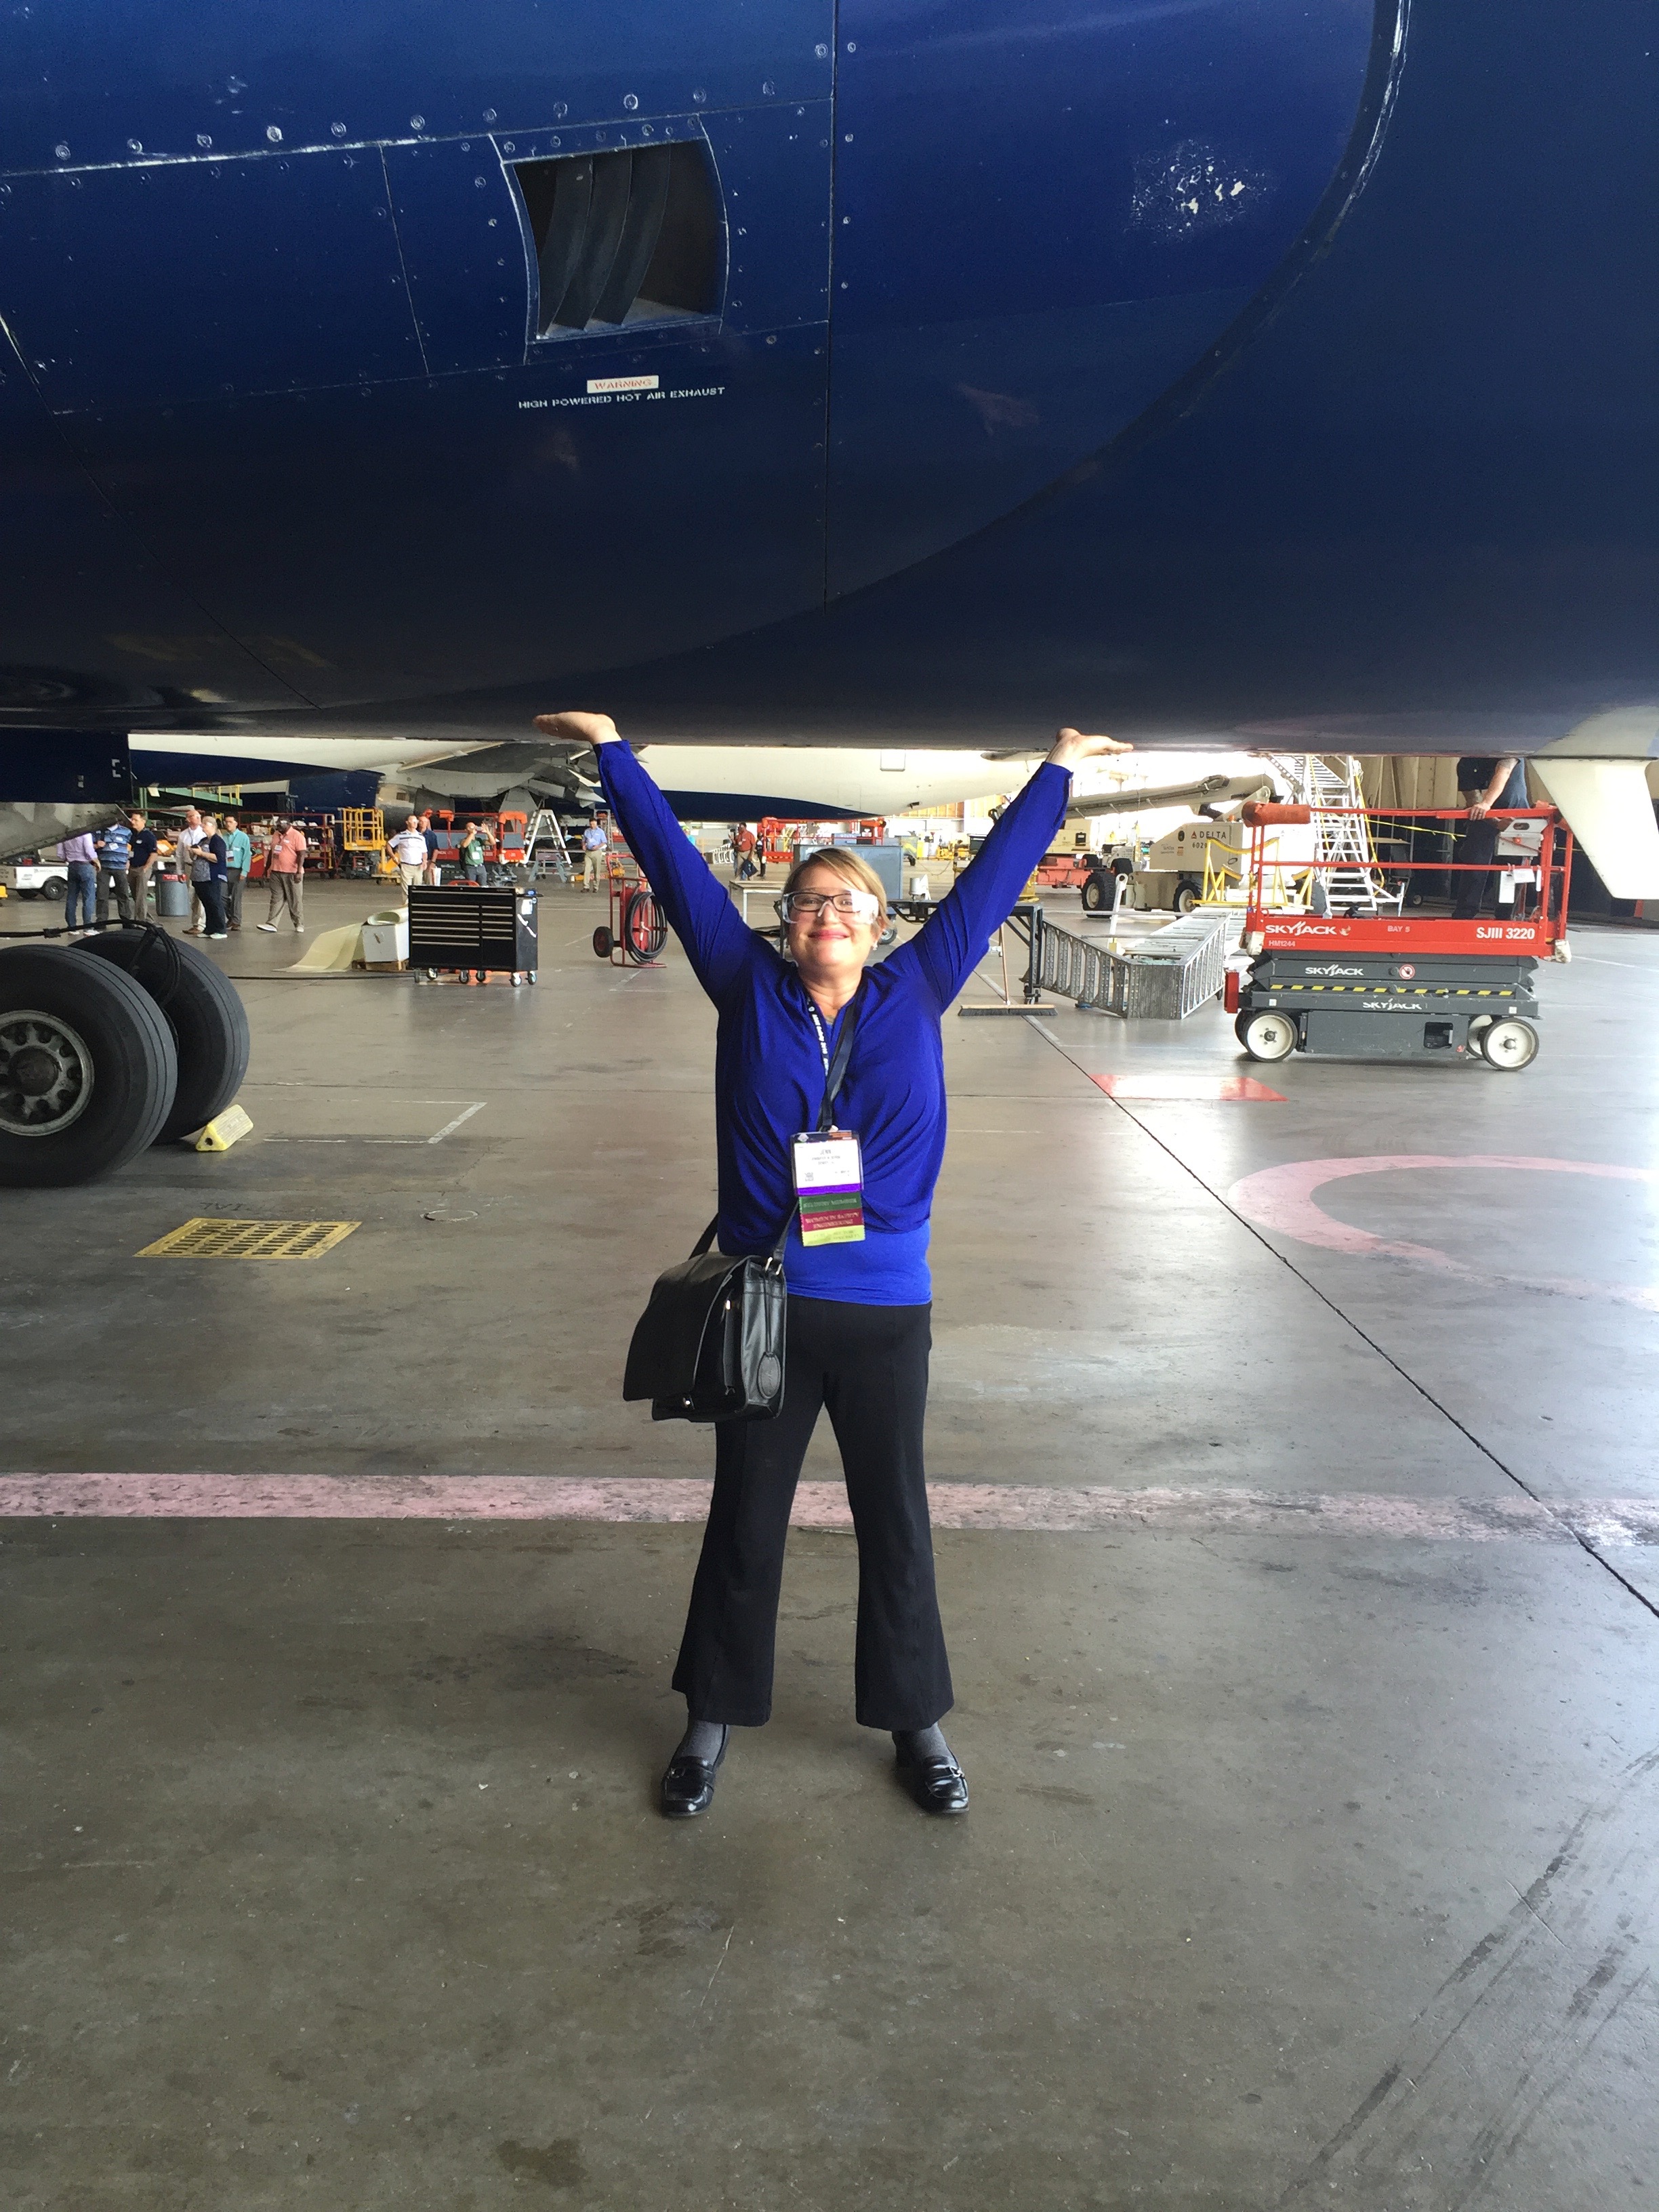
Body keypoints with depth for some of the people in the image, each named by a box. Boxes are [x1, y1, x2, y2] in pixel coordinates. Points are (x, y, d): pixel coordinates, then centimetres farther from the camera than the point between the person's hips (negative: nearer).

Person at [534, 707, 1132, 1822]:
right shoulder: (750, 990, 0)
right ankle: (714, 1719, 31)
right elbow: (677, 868, 3)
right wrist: (613, 750, 6)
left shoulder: (916, 994, 2)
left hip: (885, 1309, 1)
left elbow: (992, 879, 9)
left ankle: (917, 1722, 31)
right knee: (745, 1521, 14)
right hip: (764, 1306, 0)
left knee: (896, 1522, 14)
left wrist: (1058, 772, 15)